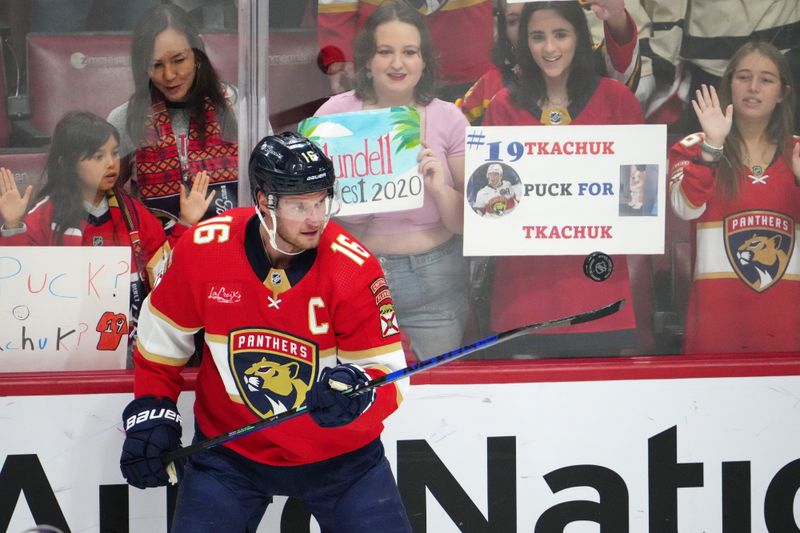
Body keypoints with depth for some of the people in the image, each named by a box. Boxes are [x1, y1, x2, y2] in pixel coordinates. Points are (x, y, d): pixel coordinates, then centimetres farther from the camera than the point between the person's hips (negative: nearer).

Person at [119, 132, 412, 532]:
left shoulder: (352, 267, -20)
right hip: (230, 451, 1)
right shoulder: (203, 249, -16)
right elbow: (162, 338, 1)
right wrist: (151, 413, -4)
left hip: (339, 453, 0)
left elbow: (386, 374, -19)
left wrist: (358, 391, -40)